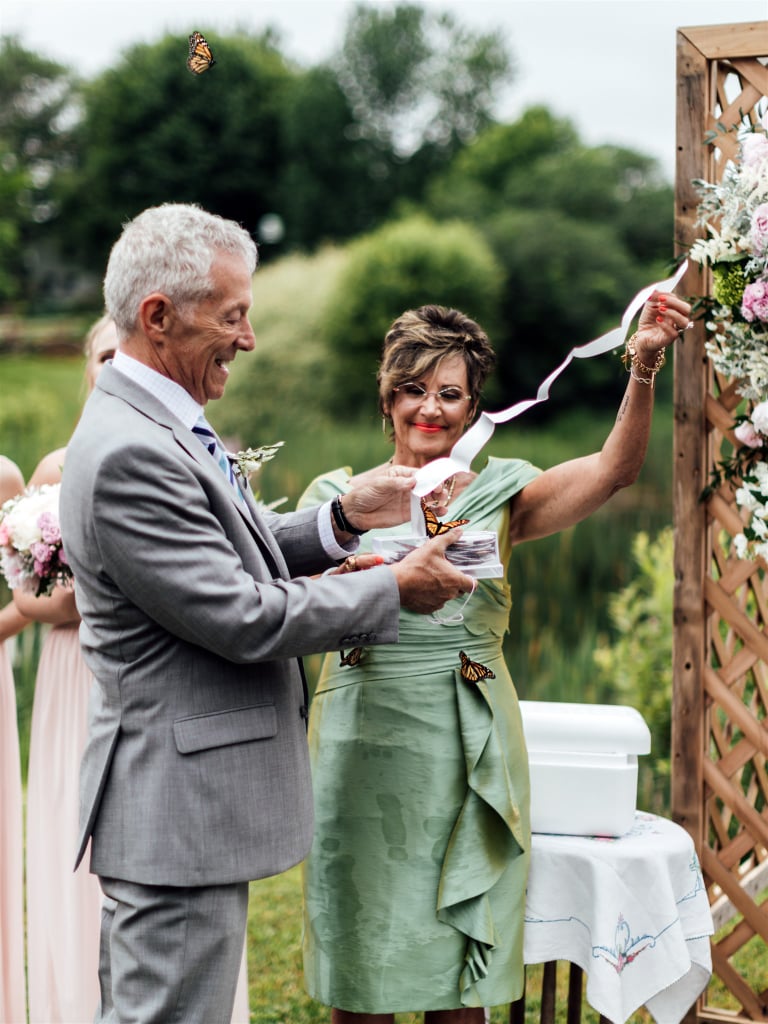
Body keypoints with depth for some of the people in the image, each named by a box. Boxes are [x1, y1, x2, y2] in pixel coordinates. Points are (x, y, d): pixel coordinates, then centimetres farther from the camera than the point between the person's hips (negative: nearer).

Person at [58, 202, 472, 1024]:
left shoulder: (158, 424, 10)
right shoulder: (128, 453, -23)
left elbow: (234, 551, 19)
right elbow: (244, 617, -22)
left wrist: (343, 520, 4)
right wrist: (394, 590, -11)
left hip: (178, 804, 10)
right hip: (177, 810, -10)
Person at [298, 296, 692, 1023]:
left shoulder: (501, 494, 8)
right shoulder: (339, 495, 6)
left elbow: (614, 468, -7)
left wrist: (643, 367, -22)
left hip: (468, 755, 1)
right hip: (364, 750, -1)